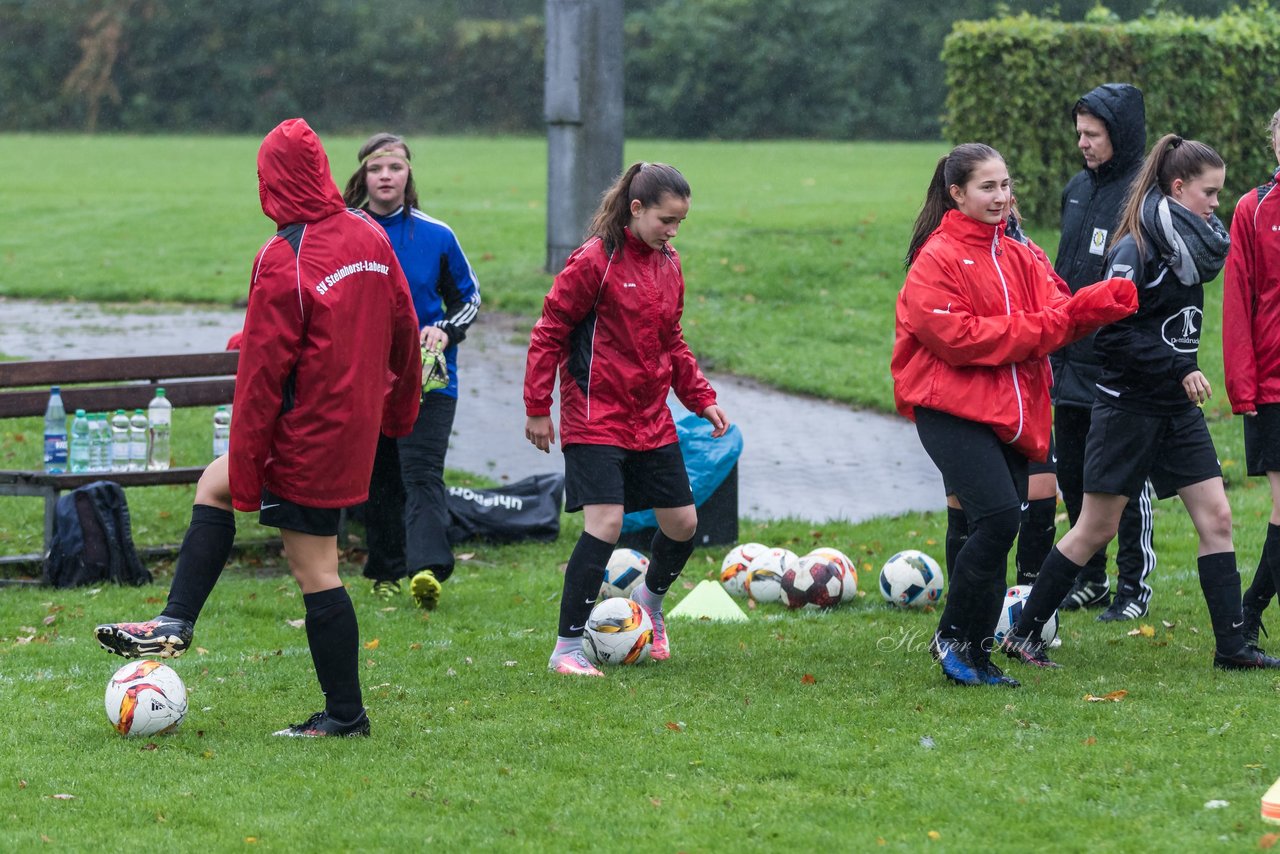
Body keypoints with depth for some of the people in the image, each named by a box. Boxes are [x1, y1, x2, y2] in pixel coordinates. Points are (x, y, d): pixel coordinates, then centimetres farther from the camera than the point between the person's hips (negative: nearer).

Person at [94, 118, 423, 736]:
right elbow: (404, 329, 10)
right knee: (213, 485, 20)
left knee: (315, 570, 0)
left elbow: (262, 372, -18)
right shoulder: (370, 236, 2)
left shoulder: (283, 261, -20)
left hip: (308, 439, -8)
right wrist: (399, 408, 24)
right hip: (355, 426, 8)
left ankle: (344, 714, 6)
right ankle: (174, 625, 18)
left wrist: (246, 468, -13)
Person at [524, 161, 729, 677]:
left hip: (652, 420, 7)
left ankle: (650, 602, 39)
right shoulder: (595, 261, -14)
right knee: (606, 523, -17)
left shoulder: (668, 265, 8)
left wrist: (701, 397, 12)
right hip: (597, 417, -7)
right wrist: (538, 408, -10)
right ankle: (567, 649, -8)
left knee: (683, 523, 8)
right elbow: (549, 333, -10)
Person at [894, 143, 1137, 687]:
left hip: (1010, 415, 8)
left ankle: (976, 654, 17)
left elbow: (1056, 312, 7)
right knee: (999, 516, -21)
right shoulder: (937, 259, -7)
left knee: (999, 529, 7)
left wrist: (1105, 301, -12)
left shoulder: (1017, 257, 16)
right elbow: (955, 336, -17)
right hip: (952, 411, -7)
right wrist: (1036, 329, -17)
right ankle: (953, 636, -6)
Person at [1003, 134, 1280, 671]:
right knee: (1096, 529, 0)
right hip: (1128, 405, -8)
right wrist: (1179, 370, -22)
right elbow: (1113, 335, -20)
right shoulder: (1137, 249, -16)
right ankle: (1023, 632, 12)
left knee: (1216, 517, 0)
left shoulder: (1186, 244, 9)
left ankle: (1232, 647, 3)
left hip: (1178, 409, 8)